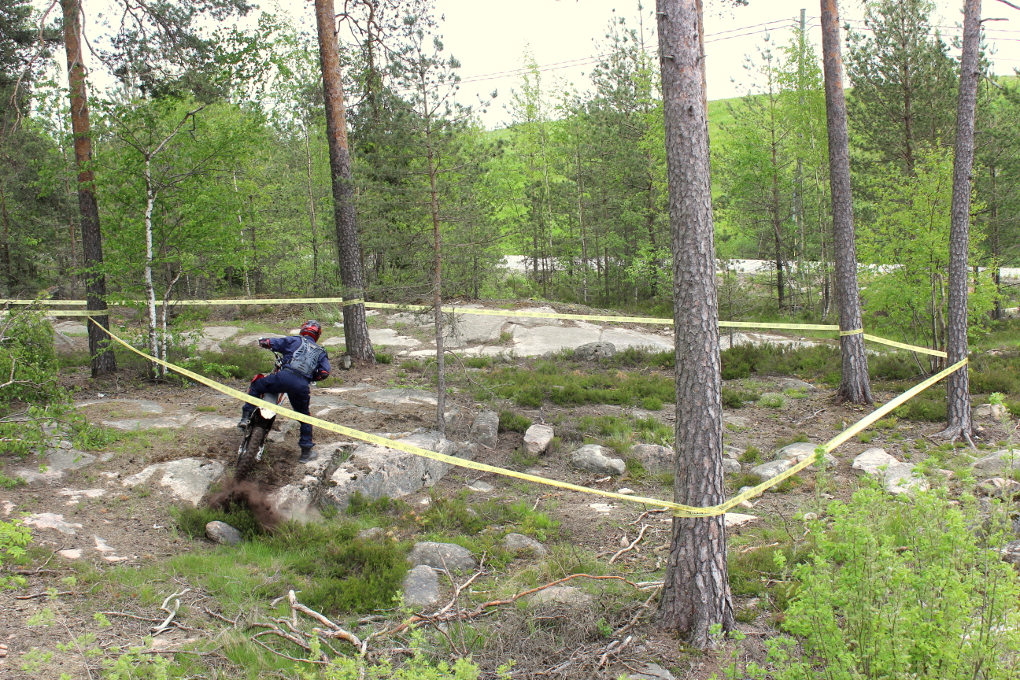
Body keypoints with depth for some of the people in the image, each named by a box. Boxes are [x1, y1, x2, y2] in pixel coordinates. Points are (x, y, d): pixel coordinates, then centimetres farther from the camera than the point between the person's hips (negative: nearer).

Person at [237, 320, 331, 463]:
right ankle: (306, 452, 22)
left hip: (284, 376, -2)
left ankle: (245, 417, 11)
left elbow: (266, 342, 13)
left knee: (256, 386, 23)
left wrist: (264, 341, 39)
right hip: (302, 386, 2)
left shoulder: (295, 340, 17)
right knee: (304, 416, 21)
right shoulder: (321, 352, 25)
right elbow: (325, 372, 10)